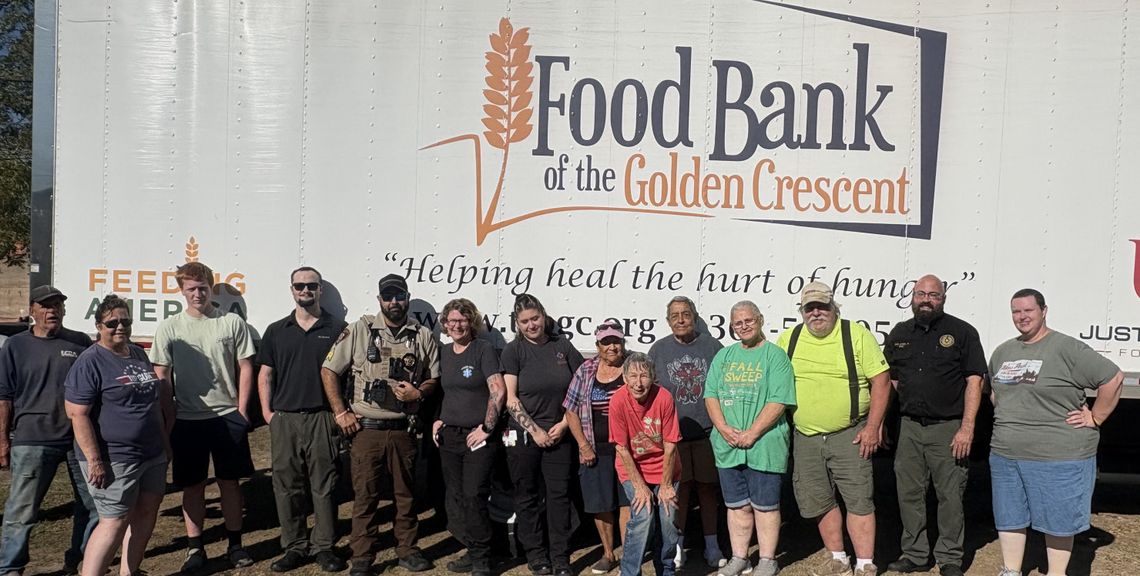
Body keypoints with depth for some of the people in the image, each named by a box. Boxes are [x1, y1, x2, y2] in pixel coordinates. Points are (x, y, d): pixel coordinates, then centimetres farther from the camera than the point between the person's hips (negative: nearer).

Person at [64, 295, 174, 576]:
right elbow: (77, 414, -17)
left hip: (152, 454, 8)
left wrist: (165, 438, 19)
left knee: (147, 512, 12)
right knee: (114, 522, -6)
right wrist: (94, 460, -21)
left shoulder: (138, 354, 11)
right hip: (114, 460, -8)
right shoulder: (90, 362, -12)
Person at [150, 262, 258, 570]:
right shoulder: (169, 328, 2)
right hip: (186, 420, 1)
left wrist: (241, 411, -1)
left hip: (228, 417, 0)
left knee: (230, 482, 7)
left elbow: (245, 368, 3)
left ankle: (235, 543, 19)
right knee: (192, 485, 9)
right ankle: (195, 547, 19)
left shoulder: (233, 323, 0)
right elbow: (161, 376, 5)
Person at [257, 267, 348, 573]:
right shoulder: (276, 331, 12)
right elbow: (265, 375, 13)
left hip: (323, 419, -2)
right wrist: (267, 411, 4)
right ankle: (295, 547, 17)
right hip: (284, 420, 3)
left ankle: (323, 547, 11)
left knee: (324, 485, 2)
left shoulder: (337, 328, 4)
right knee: (287, 485, 6)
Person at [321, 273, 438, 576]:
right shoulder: (359, 330, -1)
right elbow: (329, 371, 2)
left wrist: (418, 393, -10)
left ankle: (407, 549, 25)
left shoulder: (423, 336, 4)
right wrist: (340, 412, -4)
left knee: (406, 493, 11)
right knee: (364, 494, 3)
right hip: (366, 428, -1)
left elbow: (433, 379, 12)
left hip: (404, 429, 2)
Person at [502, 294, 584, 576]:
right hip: (523, 435, -1)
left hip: (559, 434, 1)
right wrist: (535, 431, -9)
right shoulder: (513, 350, -2)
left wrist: (564, 424, -3)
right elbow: (510, 399, -6)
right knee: (528, 496, 7)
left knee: (559, 495, 3)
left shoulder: (562, 346, 3)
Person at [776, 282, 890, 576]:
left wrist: (872, 427, -11)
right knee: (817, 501, 11)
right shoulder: (788, 340, 6)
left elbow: (881, 380, -5)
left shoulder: (857, 335, -4)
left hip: (849, 435, -4)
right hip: (805, 438, 4)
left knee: (858, 499, -3)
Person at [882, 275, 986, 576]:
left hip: (948, 427, -4)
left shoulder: (962, 332, -1)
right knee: (909, 494, 8)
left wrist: (967, 427, -12)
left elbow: (974, 381, -5)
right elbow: (888, 381, 17)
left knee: (950, 495, 2)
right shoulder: (899, 334, 12)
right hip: (909, 427, 4)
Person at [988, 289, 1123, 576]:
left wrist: (1095, 418, -9)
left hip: (1058, 456, -7)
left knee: (1057, 520, 7)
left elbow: (1113, 378, -11)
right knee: (1008, 517, 15)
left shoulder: (1067, 348, -11)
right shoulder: (1003, 352, 12)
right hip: (1005, 455, 7)